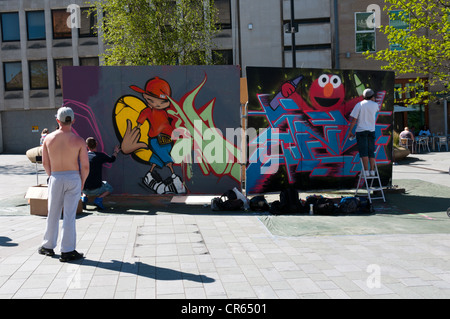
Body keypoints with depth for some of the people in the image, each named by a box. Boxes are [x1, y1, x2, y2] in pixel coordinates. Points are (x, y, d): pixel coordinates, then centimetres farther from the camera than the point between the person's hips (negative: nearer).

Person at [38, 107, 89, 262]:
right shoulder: (78, 140, -10)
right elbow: (85, 166, -9)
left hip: (56, 179, 2)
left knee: (53, 214, 15)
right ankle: (67, 251, 5)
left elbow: (45, 163, 4)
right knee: (69, 216, 2)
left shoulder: (49, 138, -3)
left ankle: (48, 246, 28)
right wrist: (82, 182, 6)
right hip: (73, 178, -2)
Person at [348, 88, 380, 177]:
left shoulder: (359, 105, -3)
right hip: (371, 130, 3)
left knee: (363, 151, -5)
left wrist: (350, 131, -1)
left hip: (361, 130, -3)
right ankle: (372, 170, 7)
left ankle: (366, 171, -9)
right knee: (371, 151, 8)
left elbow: (354, 120, -7)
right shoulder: (375, 105, 5)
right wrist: (373, 100, 29)